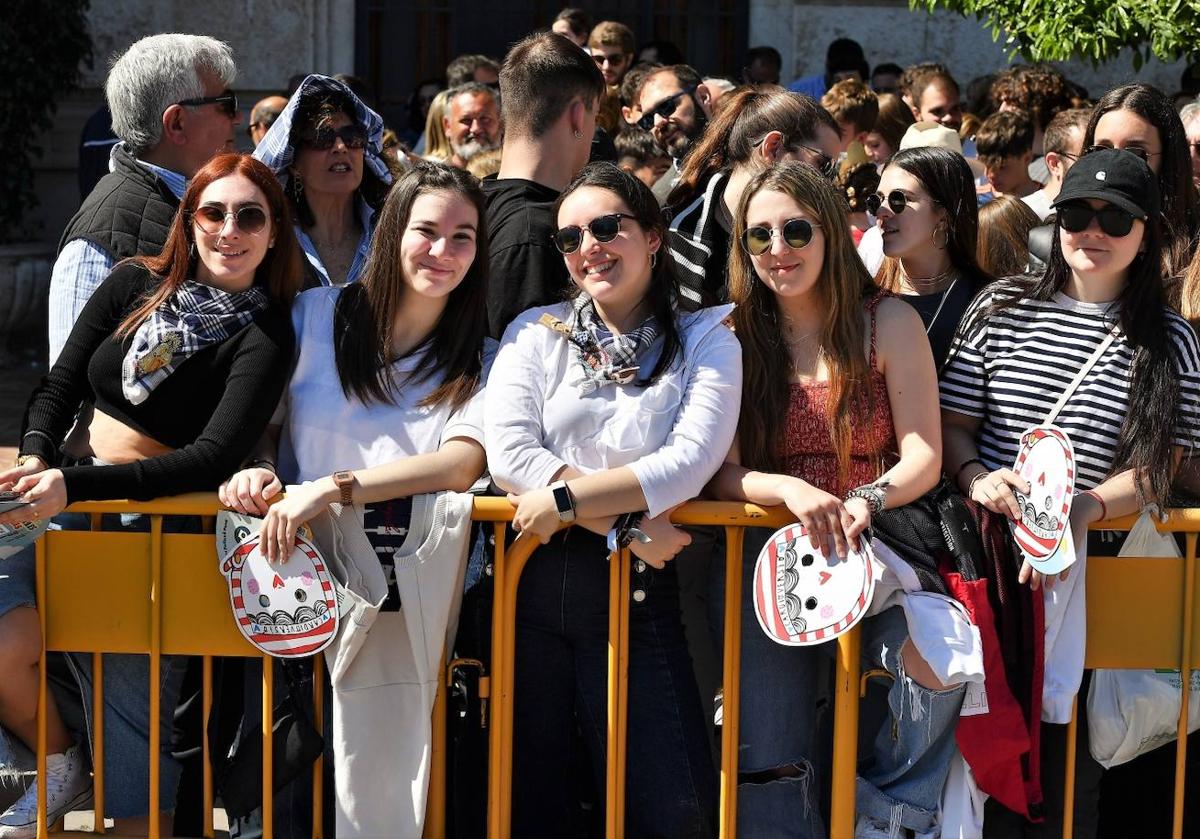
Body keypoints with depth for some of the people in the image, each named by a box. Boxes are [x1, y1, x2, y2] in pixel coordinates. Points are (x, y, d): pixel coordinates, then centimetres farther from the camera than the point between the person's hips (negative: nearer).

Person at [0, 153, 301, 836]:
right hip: (65, 506, 3)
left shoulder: (267, 337, -4)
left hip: (154, 529, -3)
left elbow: (214, 458, -16)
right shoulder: (135, 285, 8)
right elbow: (59, 387, 12)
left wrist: (74, 484, -26)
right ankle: (62, 768, 4)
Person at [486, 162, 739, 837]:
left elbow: (691, 460, -10)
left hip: (637, 594, -2)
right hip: (530, 582, 2)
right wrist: (627, 524, -13)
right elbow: (508, 453, -6)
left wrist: (567, 499, -17)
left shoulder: (705, 342, 5)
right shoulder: (536, 333, 9)